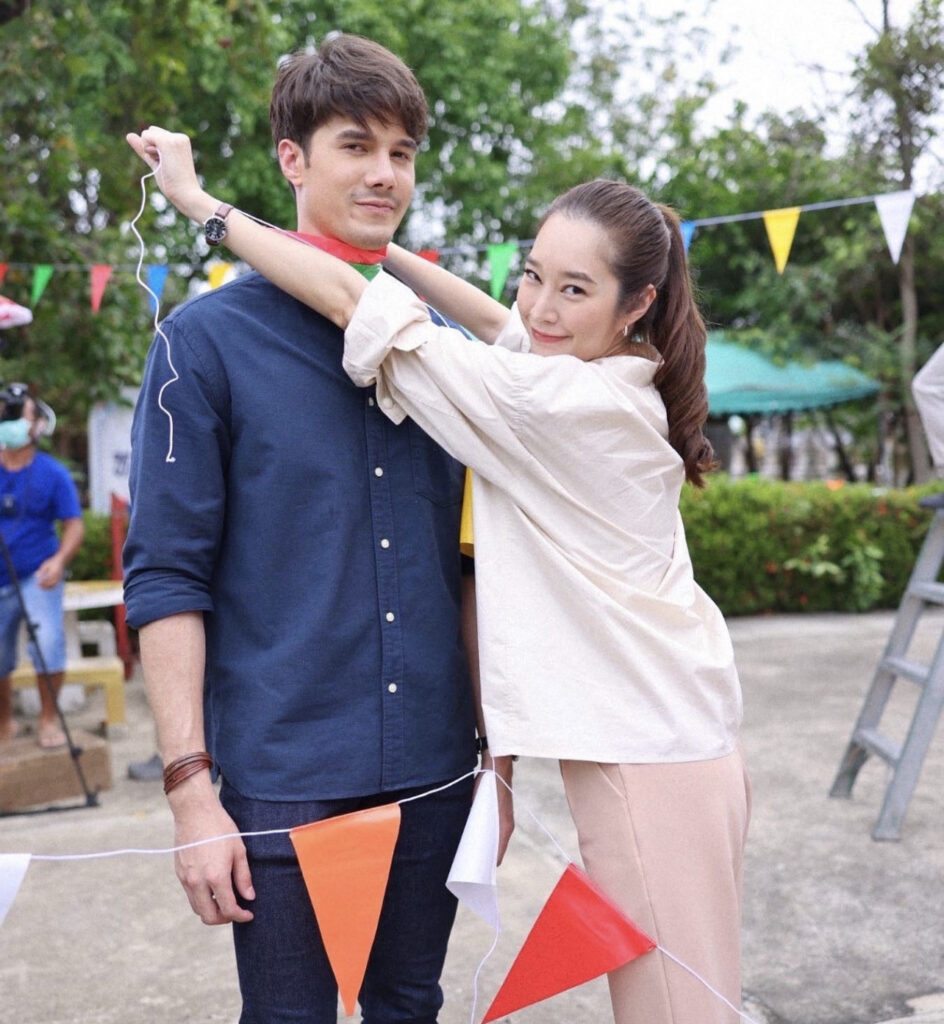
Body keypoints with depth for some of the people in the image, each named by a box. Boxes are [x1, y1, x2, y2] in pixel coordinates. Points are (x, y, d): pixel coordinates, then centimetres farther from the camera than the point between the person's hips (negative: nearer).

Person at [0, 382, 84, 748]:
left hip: (37, 576, -3)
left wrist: (59, 560, -22)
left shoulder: (53, 474, -3)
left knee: (48, 642, -19)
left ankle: (49, 719, -1)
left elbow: (74, 525, -5)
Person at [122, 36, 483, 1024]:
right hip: (282, 777, -4)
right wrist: (191, 787, -13)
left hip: (434, 769, 4)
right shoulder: (207, 339, -5)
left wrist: (496, 738, 11)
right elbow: (165, 575, -7)